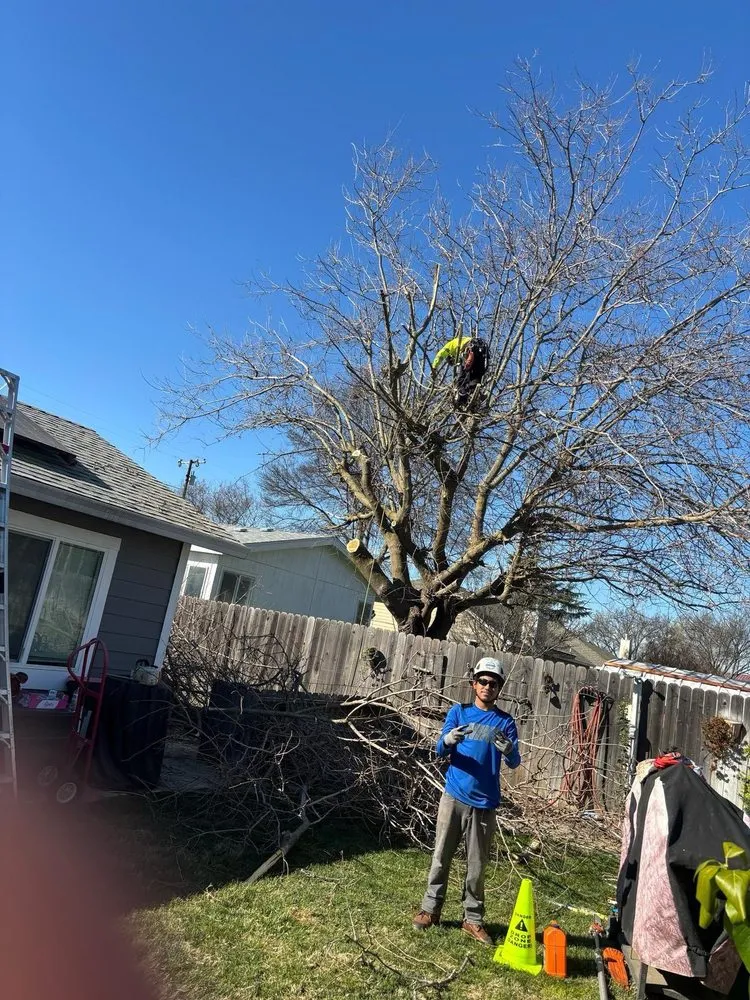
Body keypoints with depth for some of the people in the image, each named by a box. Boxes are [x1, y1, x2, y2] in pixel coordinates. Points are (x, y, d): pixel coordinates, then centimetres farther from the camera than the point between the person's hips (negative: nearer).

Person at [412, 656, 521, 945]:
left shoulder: (505, 721, 1)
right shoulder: (459, 712, 1)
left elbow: (514, 763, -8)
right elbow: (440, 751, -5)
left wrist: (508, 750, -32)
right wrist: (448, 740, -30)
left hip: (484, 804, 0)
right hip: (454, 797, 0)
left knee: (477, 865, 8)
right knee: (441, 857, 7)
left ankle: (472, 919, 22)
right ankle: (431, 909, 22)